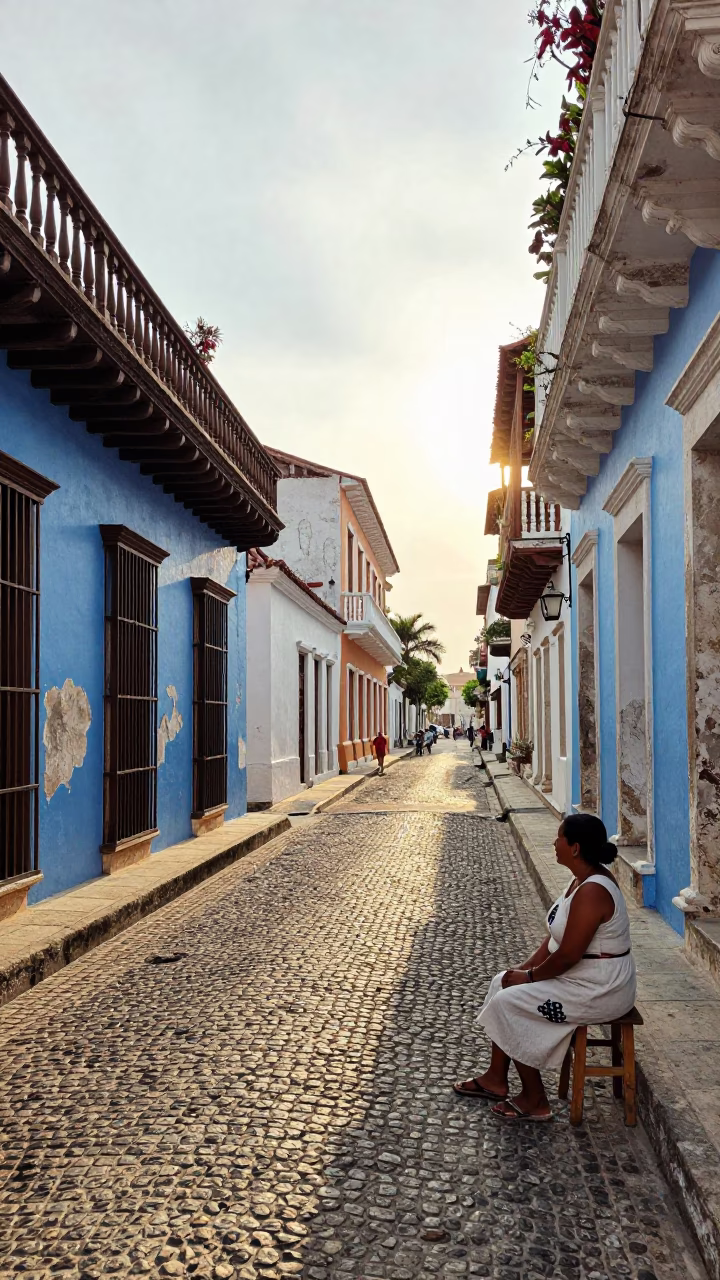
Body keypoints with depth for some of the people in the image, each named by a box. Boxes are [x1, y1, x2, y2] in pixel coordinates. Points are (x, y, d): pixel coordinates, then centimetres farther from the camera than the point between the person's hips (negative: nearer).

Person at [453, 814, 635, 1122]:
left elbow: (567, 956, -26)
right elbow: (557, 935, 11)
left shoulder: (591, 892, -28)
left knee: (508, 1003, -11)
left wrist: (530, 976, -10)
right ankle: (496, 1078, 20)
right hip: (582, 974, 10)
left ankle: (534, 1100, 4)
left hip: (599, 990, -10)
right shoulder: (585, 877, 4)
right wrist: (526, 967, 4)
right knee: (503, 983, 9)